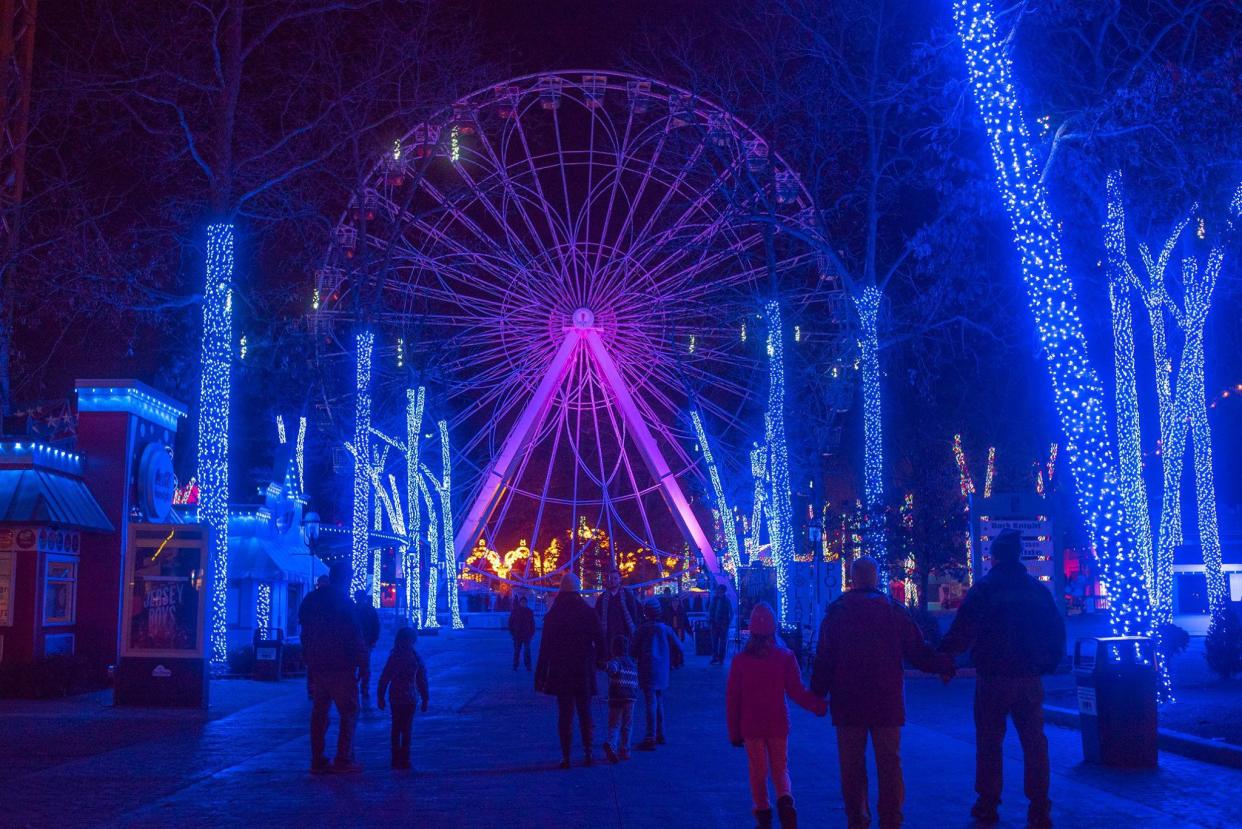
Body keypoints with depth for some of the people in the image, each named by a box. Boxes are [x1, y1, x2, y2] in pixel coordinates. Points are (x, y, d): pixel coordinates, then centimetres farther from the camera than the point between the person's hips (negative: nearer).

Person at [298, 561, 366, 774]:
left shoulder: (310, 600, 11)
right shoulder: (344, 601, -11)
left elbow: (305, 634, 16)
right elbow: (355, 635, -12)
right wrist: (361, 661, -5)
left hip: (316, 666, 7)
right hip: (340, 667, -6)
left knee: (319, 713, 11)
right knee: (348, 713, 1)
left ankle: (317, 761, 11)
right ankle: (343, 760, -4)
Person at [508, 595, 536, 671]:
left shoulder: (529, 611, 4)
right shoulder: (514, 611, 0)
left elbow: (532, 623, 7)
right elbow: (510, 622, 3)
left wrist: (532, 633, 2)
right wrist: (512, 632, -3)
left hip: (527, 634, 1)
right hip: (517, 634, 0)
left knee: (527, 651, 0)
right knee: (516, 651, 5)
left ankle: (528, 666, 4)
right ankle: (515, 666, 10)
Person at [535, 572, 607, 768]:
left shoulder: (553, 614, -4)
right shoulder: (588, 612, -3)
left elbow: (545, 647, -3)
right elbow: (600, 641, -1)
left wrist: (540, 674, 1)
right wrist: (600, 661, 11)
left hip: (560, 671, -1)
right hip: (584, 671, 1)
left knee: (564, 715, 3)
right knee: (585, 713, 13)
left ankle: (566, 756, 1)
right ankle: (587, 752, 12)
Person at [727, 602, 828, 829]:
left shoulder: (740, 660, -5)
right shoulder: (785, 656, -6)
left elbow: (732, 699, -2)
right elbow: (797, 691, -8)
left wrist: (734, 731, 5)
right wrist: (820, 706, 3)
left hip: (751, 726, 0)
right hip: (778, 725, 0)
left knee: (758, 770, 11)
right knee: (780, 767, 10)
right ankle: (785, 798, -17)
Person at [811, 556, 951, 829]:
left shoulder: (836, 614, -2)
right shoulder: (895, 612, 0)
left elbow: (823, 661, -3)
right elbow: (920, 653, 1)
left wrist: (818, 694, 5)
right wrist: (945, 666, 17)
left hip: (848, 703, 0)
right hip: (887, 702, 0)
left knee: (852, 765, 7)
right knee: (889, 763, 7)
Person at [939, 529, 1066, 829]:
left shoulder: (984, 588, -7)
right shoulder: (1038, 588, 6)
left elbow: (962, 631, -11)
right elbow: (1057, 630, 10)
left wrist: (943, 656, 1)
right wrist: (1049, 663, 21)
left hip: (993, 678, -3)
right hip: (1030, 678, 3)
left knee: (989, 743, 8)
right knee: (1034, 743, 6)